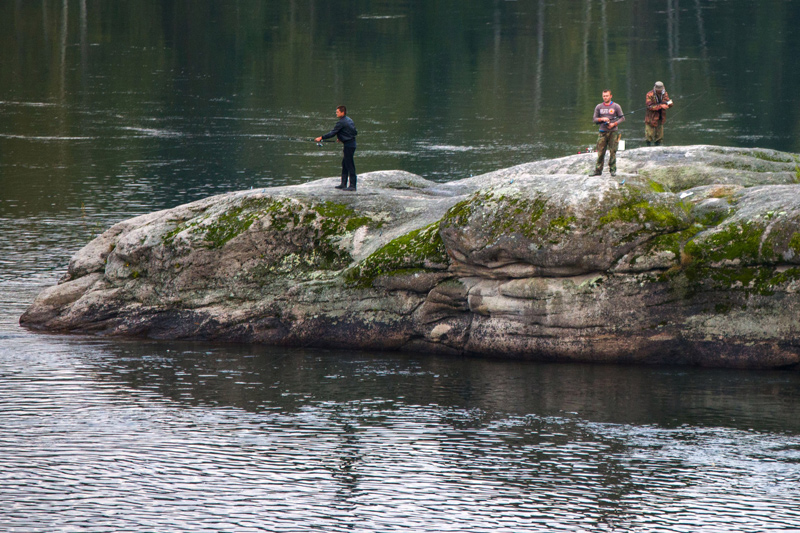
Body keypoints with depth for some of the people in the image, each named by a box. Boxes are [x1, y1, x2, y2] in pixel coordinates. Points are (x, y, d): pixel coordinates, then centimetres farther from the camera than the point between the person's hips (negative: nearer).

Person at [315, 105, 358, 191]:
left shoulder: (341, 122, -15)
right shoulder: (349, 120, 13)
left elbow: (333, 133, -18)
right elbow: (355, 132, 19)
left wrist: (321, 137, -14)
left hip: (348, 145, -10)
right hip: (352, 143, 10)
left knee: (350, 165, -7)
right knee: (344, 164, 15)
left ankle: (352, 185, -7)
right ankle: (343, 184, 18)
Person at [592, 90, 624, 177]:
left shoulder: (616, 106, 3)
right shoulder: (599, 107, 10)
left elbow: (622, 118, 5)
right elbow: (595, 119, 11)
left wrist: (614, 124, -10)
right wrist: (602, 119, -9)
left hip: (613, 132, -2)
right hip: (603, 132, 2)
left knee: (613, 151, -2)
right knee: (600, 152, -2)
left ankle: (613, 170, 4)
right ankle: (598, 170, 3)